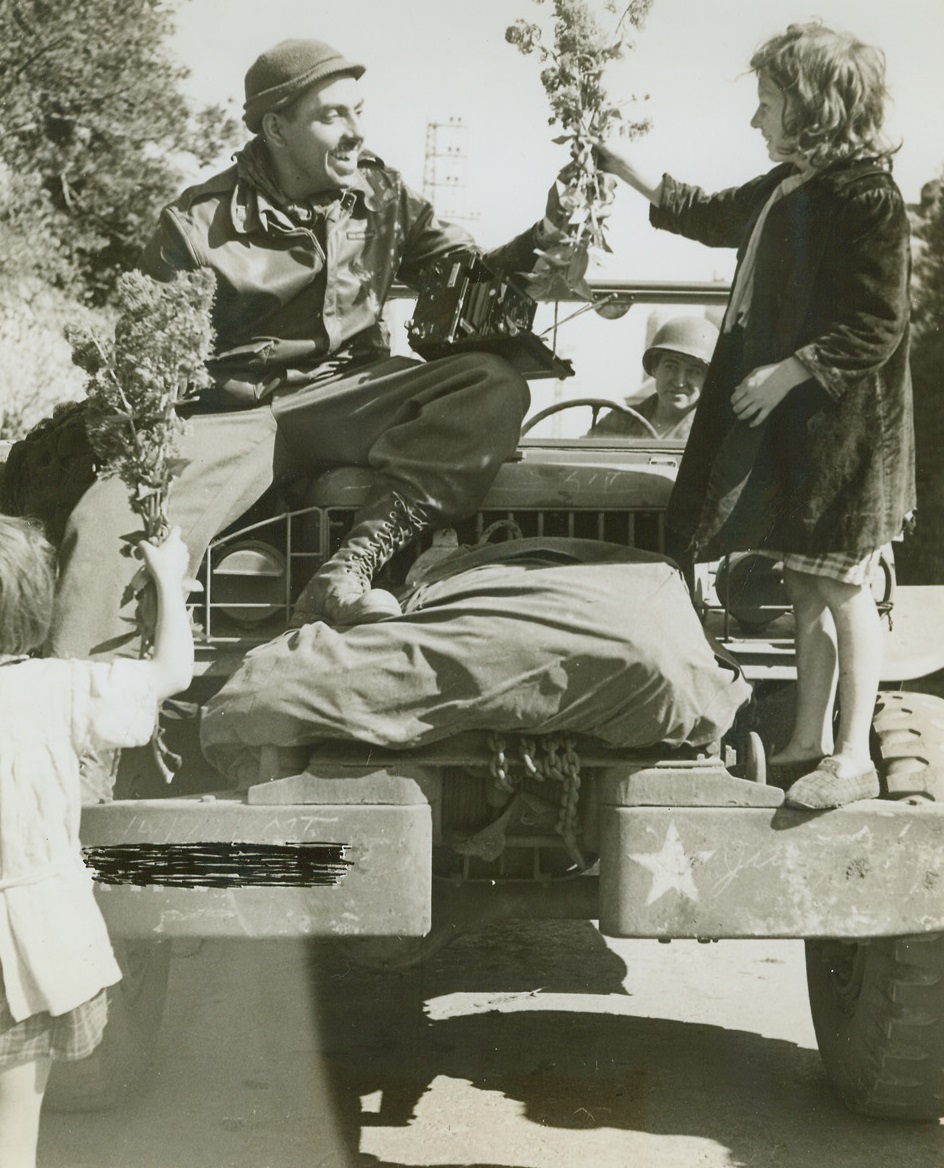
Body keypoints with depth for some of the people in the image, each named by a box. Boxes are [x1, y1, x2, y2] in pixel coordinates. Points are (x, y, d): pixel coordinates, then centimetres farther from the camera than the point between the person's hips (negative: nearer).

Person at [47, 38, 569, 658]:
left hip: (350, 397, 3)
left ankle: (352, 565, -36)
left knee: (495, 385, -25)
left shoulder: (382, 194, 8)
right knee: (108, 523, -32)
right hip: (237, 413, -3)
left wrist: (542, 237, -4)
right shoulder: (203, 223, -3)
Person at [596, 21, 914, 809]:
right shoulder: (782, 190, 11)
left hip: (843, 432, -9)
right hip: (785, 427, 9)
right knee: (806, 586, 14)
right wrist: (630, 169, 28)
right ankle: (811, 741, 24)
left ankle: (854, 755, 10)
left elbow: (877, 327, -20)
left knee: (843, 589, 0)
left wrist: (788, 371, -21)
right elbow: (709, 217, 30)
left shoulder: (868, 197, -16)